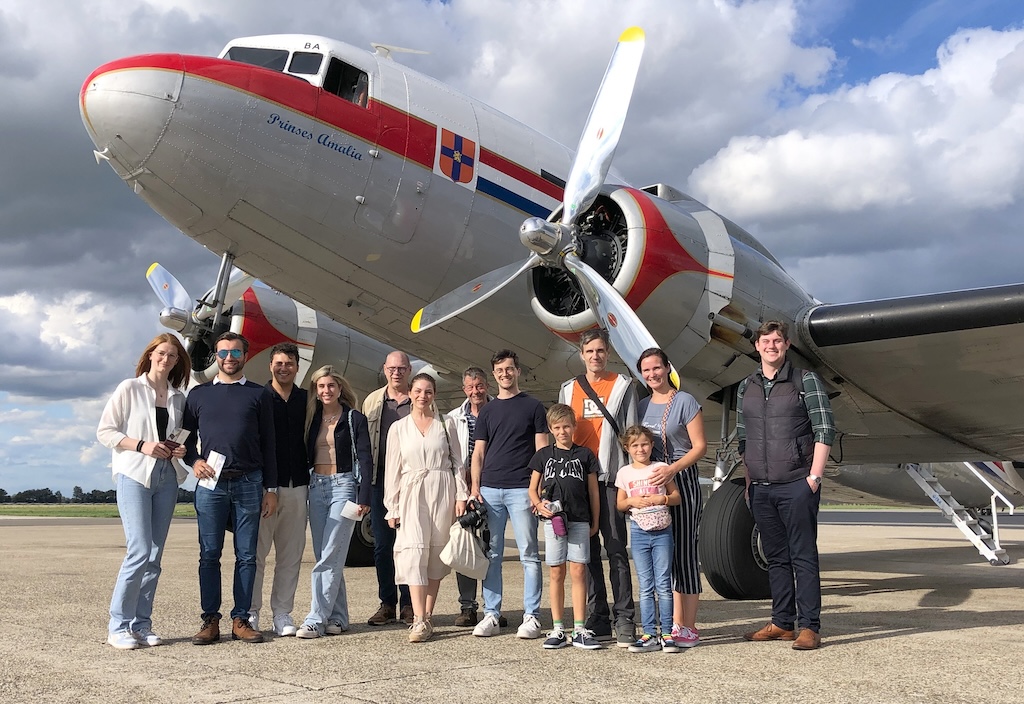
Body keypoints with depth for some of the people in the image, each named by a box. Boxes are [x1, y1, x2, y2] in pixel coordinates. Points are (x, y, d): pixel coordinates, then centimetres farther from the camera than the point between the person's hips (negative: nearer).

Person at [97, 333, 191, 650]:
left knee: (155, 555, 4)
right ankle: (118, 625, -3)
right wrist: (141, 445, -14)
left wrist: (180, 449, -1)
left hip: (167, 476, 5)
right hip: (134, 474, -5)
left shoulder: (178, 397, 13)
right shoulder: (130, 388, 2)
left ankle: (141, 624, 11)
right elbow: (104, 431, -2)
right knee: (140, 550, -14)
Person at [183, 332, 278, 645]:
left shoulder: (258, 395, 10)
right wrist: (194, 461, -4)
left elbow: (268, 444, 9)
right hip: (210, 483, 0)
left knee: (246, 555, 1)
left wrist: (271, 489, 4)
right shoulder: (199, 393, 13)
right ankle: (210, 620, 7)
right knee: (209, 554, 1)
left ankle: (241, 620, 7)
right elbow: (186, 435, 16)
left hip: (248, 483, 0)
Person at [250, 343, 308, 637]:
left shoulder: (307, 400, 12)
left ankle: (282, 613, 12)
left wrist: (310, 479, 4)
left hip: (297, 486, 3)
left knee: (291, 554, 5)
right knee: (256, 551, 0)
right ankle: (250, 612, 8)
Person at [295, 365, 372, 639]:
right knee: (324, 557, 7)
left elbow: (364, 459, -5)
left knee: (330, 557, -10)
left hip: (343, 486, -5)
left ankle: (317, 619, -10)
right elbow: (304, 456, 14)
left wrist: (363, 497, -13)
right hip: (317, 487, 6)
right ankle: (337, 617, 14)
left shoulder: (355, 419, -1)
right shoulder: (312, 419, 13)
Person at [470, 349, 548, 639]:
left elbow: (541, 449, 2)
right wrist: (475, 487, 1)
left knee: (529, 554, -2)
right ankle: (491, 615, 11)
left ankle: (532, 616, 3)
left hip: (521, 489, -3)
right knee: (491, 555, 5)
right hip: (489, 490, 4)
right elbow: (478, 452, 14)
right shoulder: (486, 411, 16)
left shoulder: (533, 406, 6)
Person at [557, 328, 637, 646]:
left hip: (610, 477, -3)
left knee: (616, 549, -5)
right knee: (588, 551, 7)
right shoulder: (569, 389, 16)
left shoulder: (623, 385, 6)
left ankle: (624, 621, -2)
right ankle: (597, 620, 13)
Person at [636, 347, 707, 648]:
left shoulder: (685, 402, -3)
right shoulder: (642, 406, 13)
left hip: (682, 480, -6)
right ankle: (675, 624, 14)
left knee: (683, 550, -6)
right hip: (653, 483, 6)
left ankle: (689, 627, 0)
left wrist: (673, 469, -21)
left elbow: (700, 446, -8)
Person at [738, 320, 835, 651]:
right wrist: (749, 482, 12)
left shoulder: (806, 381, 0)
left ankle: (809, 627, 3)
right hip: (761, 488, 5)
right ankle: (782, 624, 18)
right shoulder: (746, 387, 13)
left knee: (803, 556, -2)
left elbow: (825, 430, -4)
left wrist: (814, 477, -11)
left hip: (796, 486, -5)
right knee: (775, 558, 11)